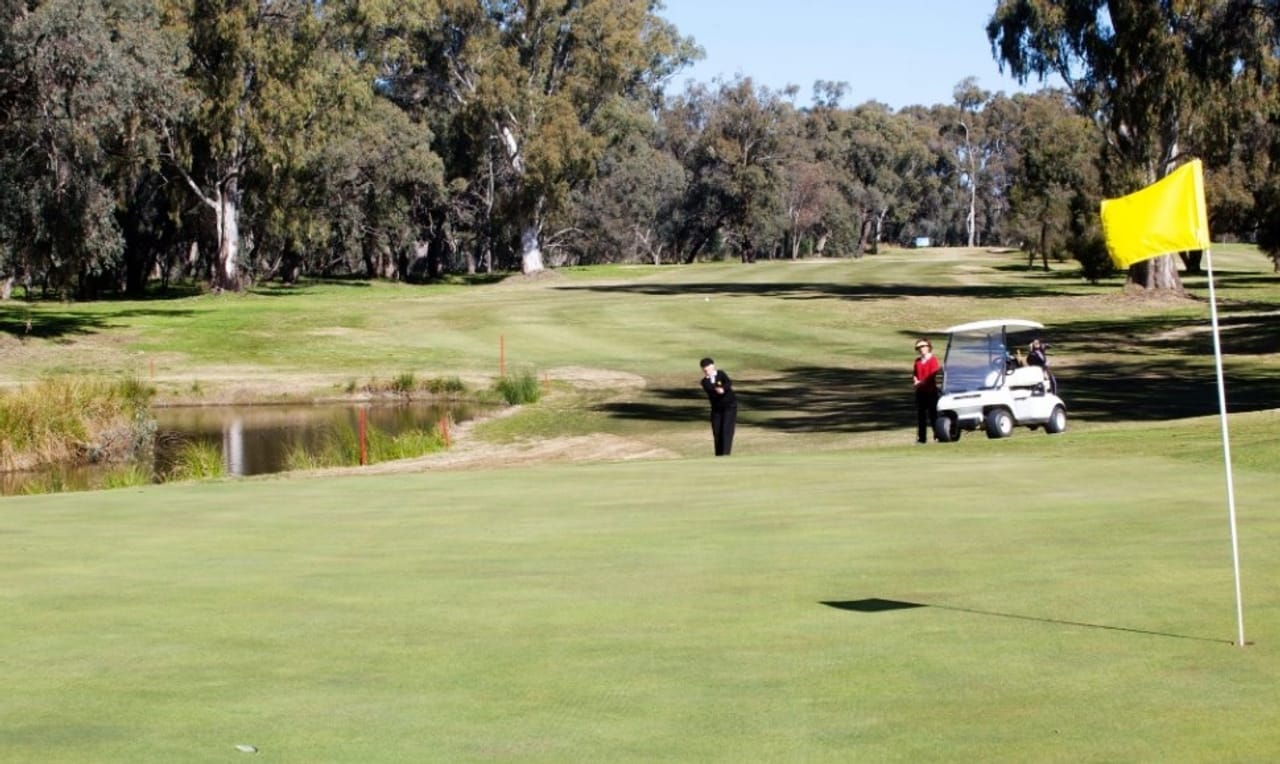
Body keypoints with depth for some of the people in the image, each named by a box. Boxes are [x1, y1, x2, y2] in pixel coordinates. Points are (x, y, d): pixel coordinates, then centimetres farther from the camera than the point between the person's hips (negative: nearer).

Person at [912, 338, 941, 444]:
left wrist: (921, 382, -14)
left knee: (932, 413, -4)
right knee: (920, 415, 6)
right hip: (920, 391, 6)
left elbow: (933, 375, -12)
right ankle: (922, 437, 10)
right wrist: (915, 381, -8)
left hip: (931, 390, -6)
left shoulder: (933, 359, -5)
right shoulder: (918, 361, 13)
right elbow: (914, 374, 14)